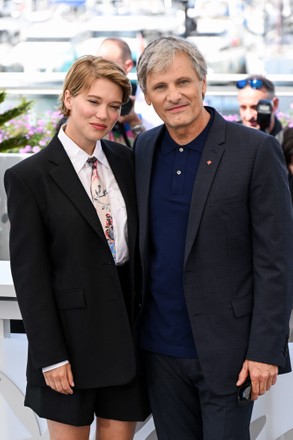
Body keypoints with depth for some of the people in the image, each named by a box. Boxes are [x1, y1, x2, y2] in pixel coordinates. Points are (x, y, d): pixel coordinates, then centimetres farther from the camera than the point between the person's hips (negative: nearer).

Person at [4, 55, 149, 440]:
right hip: (73, 332, -4)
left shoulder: (126, 161, 6)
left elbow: (142, 243, 11)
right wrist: (50, 356, -12)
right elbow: (29, 273, -9)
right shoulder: (29, 177, -9)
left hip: (129, 332, 4)